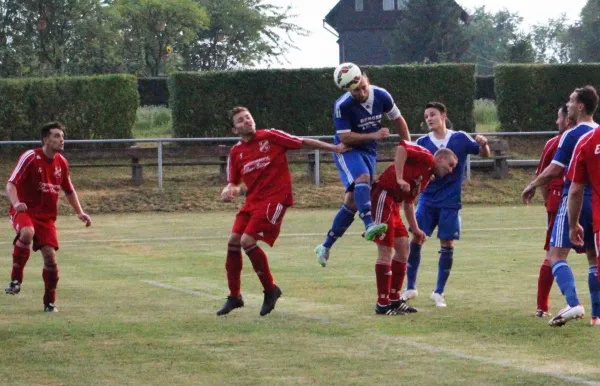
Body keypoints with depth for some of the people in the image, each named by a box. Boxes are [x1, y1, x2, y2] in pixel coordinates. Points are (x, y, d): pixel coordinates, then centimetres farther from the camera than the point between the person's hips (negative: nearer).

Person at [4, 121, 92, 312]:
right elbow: (11, 184, -14)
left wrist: (80, 212, 10)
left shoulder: (62, 163, 7)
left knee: (50, 255, -5)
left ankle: (50, 302, 11)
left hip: (47, 217, 5)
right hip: (24, 210, -5)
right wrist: (16, 203, -33)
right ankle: (16, 280, -23)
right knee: (27, 232, -37)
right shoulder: (30, 157, -12)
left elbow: (69, 190, 22)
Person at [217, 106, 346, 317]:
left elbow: (303, 142, 1)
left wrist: (334, 148, -1)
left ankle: (270, 289, -1)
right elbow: (234, 182, 17)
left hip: (275, 197, -6)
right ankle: (234, 297, 14)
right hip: (253, 199, 6)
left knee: (247, 240, -18)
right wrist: (229, 190, -7)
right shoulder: (236, 152, 9)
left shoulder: (270, 137, -5)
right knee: (233, 241, 0)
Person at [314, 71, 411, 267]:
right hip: (347, 150, -4)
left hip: (369, 151, 5)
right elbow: (344, 137, -21)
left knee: (353, 200, -2)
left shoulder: (381, 96, -7)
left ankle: (326, 246, 5)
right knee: (362, 178, -36)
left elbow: (397, 120, 9)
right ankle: (369, 225, -48)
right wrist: (373, 136, -28)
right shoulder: (342, 105, -21)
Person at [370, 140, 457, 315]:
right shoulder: (426, 158, -5)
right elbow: (401, 148, -20)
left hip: (393, 204, 11)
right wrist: (399, 179, -25)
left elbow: (408, 203, 28)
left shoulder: (427, 177, 22)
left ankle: (394, 299, 20)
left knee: (403, 250, 13)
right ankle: (382, 304, -3)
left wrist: (415, 229, 25)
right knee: (386, 252, -8)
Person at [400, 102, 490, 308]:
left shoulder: (460, 139, -2)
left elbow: (484, 154, 6)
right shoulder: (422, 143, 0)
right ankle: (411, 288, 10)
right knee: (415, 240, -4)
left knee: (447, 245, -1)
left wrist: (483, 144, -17)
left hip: (450, 202, -1)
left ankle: (439, 292, 10)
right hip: (427, 200, 1)